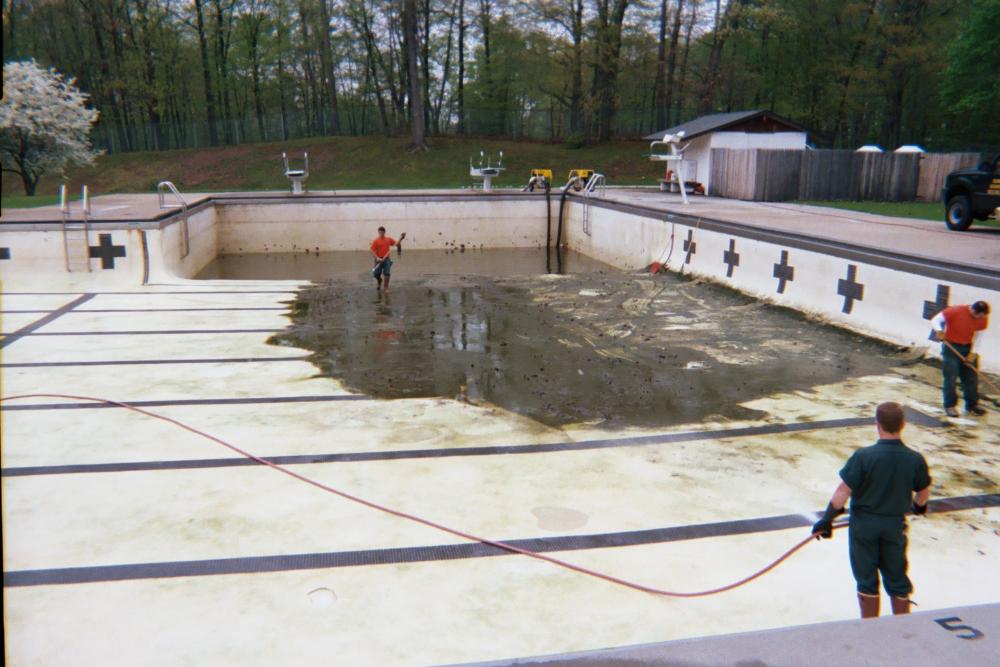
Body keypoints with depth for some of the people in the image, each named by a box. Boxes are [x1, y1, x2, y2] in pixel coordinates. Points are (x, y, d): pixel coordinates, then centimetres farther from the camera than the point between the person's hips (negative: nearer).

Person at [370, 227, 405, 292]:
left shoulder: (389, 239, 3)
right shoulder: (376, 241, -6)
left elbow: (396, 244, 5)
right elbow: (372, 250, -9)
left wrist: (400, 238, -9)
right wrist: (377, 258, -21)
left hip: (387, 259, 1)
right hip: (379, 259, -1)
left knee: (387, 273, -7)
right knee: (376, 274, 3)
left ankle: (386, 288, 5)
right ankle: (379, 281, 39)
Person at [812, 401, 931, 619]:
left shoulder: (863, 456, -20)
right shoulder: (915, 460, -11)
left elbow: (843, 490, -19)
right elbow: (923, 493, 6)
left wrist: (827, 520, -9)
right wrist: (919, 506, 29)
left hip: (864, 524, -2)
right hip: (895, 525, 2)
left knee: (867, 581, 13)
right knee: (897, 580, 19)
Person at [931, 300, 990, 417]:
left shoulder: (983, 319, -8)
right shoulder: (955, 311, -21)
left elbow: (978, 337, -1)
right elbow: (936, 320, -13)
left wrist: (973, 353, -9)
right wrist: (939, 331, -33)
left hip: (968, 348, 4)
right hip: (951, 346, -4)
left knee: (972, 377, 6)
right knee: (950, 378, -6)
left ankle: (972, 405, 19)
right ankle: (950, 406, 4)